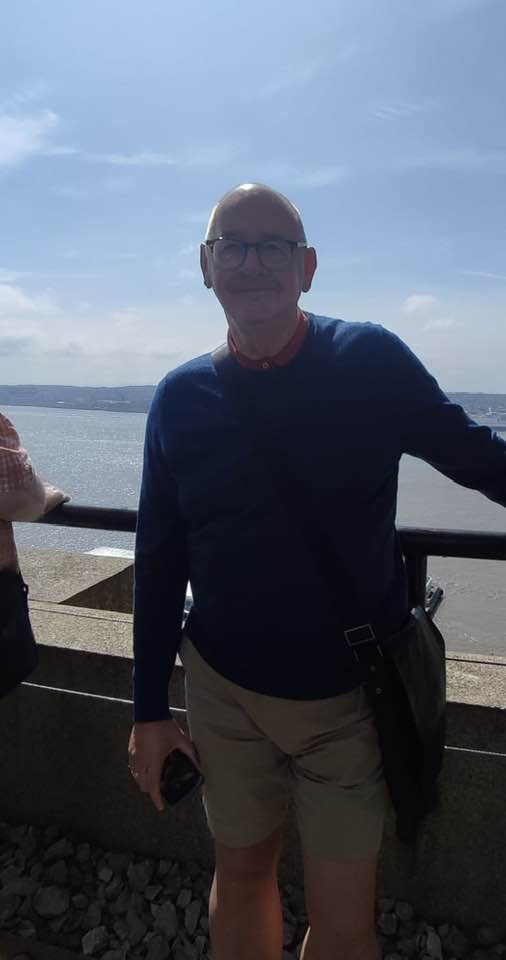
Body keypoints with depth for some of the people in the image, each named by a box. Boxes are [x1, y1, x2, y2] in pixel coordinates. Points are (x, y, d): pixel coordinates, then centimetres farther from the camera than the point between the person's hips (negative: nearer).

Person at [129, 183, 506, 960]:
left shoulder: (372, 361, -10)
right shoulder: (181, 397, -4)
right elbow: (160, 559, 1)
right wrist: (149, 707, 3)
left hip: (353, 693, -1)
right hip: (225, 691, 2)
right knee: (241, 870, 22)